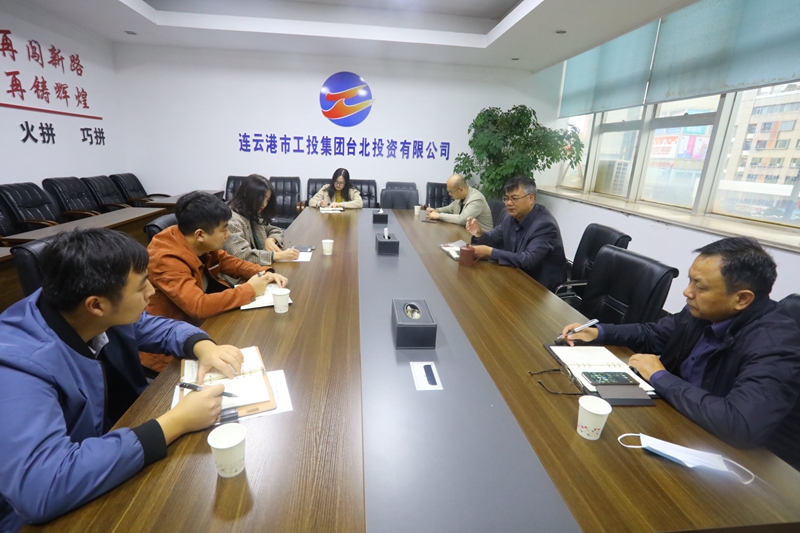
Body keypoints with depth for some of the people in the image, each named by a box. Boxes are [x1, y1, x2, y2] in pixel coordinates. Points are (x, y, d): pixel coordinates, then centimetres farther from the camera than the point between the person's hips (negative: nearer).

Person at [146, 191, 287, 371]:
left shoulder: (199, 244, -6)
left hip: (202, 320, 8)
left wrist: (264, 273, -8)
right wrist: (249, 290, -27)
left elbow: (228, 261, 8)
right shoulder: (166, 260, -29)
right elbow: (198, 306, -38)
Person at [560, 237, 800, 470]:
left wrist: (660, 377, -26)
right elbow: (654, 334, 12)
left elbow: (741, 425, -40)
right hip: (678, 418, 6)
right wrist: (598, 332, -3)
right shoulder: (704, 312, -6)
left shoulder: (775, 345, -28)